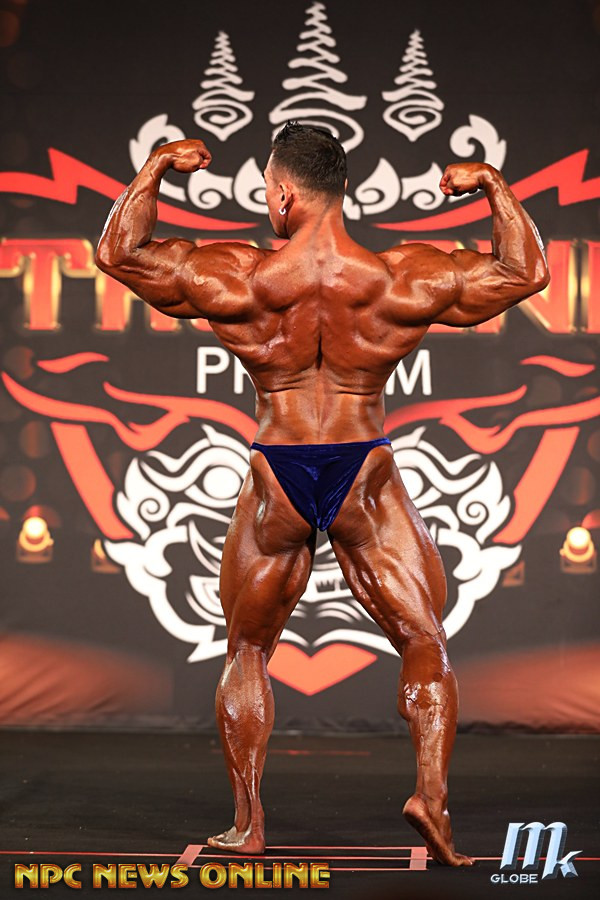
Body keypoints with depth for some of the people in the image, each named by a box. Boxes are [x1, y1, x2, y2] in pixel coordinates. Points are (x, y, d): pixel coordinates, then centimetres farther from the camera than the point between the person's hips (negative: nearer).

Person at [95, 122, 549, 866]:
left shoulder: (235, 280, -10)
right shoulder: (406, 279, -8)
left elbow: (117, 252, 2)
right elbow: (527, 272, 5)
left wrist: (156, 169, 10)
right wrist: (494, 186, 13)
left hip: (276, 476, 0)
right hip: (367, 478, 0)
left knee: (247, 652, 17)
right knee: (425, 645, 10)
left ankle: (247, 823, 15)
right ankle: (431, 792, -9)